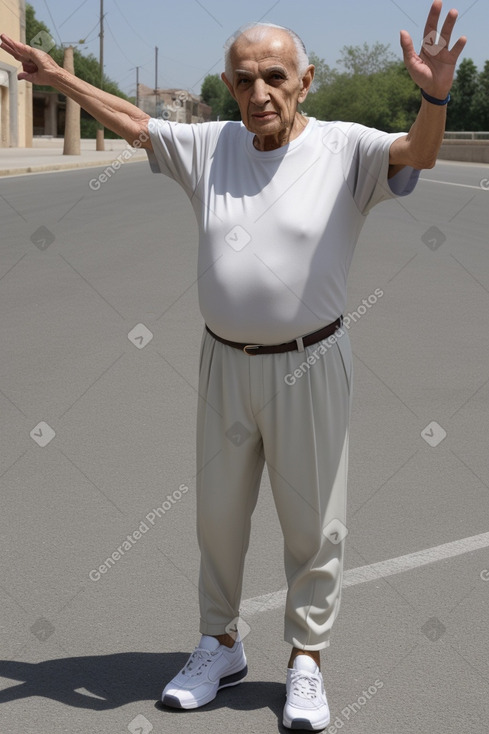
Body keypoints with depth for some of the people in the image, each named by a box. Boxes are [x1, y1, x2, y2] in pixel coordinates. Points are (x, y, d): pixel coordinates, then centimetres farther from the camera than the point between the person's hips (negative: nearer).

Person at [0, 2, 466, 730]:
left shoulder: (345, 149, -10)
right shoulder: (211, 147, 3)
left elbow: (419, 154, -27)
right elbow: (132, 122, 15)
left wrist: (435, 96, -47)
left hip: (310, 366, -4)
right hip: (226, 364, 4)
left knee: (313, 520, 7)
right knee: (219, 512, 16)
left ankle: (306, 660, 24)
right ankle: (221, 646, 34)